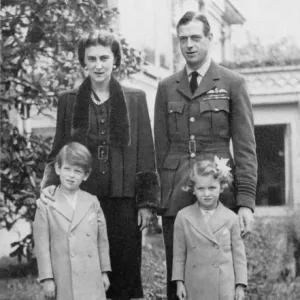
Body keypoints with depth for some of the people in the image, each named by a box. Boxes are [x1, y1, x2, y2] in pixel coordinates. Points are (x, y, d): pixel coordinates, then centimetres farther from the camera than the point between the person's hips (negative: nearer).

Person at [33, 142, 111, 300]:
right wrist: (47, 278, -4)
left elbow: (102, 240, 12)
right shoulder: (47, 206, 0)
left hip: (92, 281, 2)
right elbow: (42, 245, -1)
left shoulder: (92, 203, 8)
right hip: (62, 280, -2)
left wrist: (104, 272, 11)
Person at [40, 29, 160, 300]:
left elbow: (146, 154, 4)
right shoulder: (68, 101, 8)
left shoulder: (135, 99, 6)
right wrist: (50, 183, -7)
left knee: (124, 271, 2)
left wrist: (147, 202, -1)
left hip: (124, 202, 0)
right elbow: (59, 152, 12)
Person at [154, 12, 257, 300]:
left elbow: (245, 146, 0)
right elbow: (161, 145, 13)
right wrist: (159, 194, 7)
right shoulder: (166, 87, 12)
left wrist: (246, 201, -8)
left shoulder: (233, 83, 4)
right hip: (175, 196, 2)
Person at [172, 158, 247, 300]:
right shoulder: (183, 217, 1)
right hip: (195, 288, 1)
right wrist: (179, 281, 3)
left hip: (225, 288, -1)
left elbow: (238, 254, 4)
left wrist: (240, 285, 2)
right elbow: (179, 253, 7)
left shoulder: (231, 218, 0)